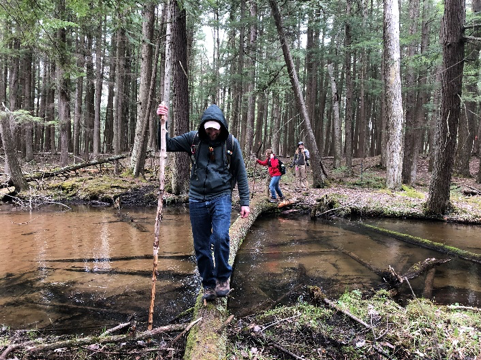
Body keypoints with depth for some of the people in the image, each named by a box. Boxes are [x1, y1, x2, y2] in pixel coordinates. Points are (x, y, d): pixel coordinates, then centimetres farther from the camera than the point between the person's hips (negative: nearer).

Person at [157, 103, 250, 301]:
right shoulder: (193, 139, 0)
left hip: (221, 197, -2)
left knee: (220, 237, -21)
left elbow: (240, 174, 2)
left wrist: (244, 201, -1)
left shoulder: (231, 142, -3)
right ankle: (209, 285, 25)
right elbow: (167, 144, 3)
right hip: (197, 199, 3)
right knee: (201, 246, 7)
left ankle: (223, 278, 5)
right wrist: (163, 123, -12)